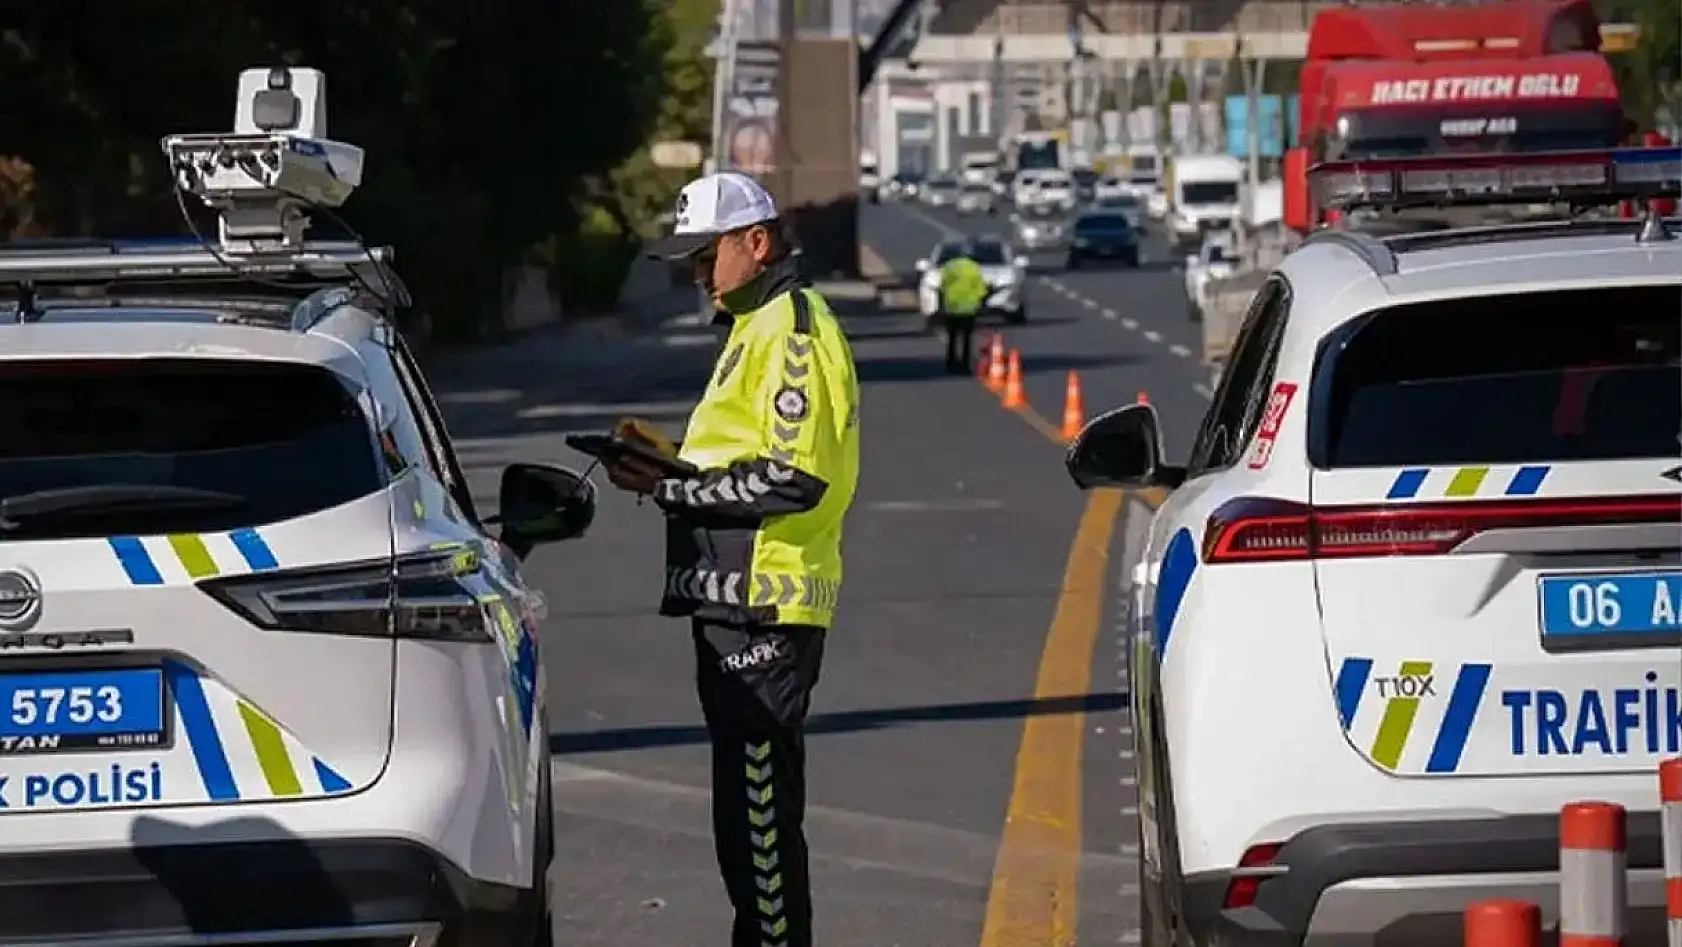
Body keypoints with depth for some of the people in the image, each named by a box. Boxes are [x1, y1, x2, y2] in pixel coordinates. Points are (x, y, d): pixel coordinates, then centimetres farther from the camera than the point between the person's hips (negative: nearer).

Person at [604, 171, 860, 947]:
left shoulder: (791, 334, -14)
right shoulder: (759, 327, 20)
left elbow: (793, 477, -22)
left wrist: (673, 490, -18)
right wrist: (673, 460, 9)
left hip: (762, 604, -11)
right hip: (740, 597, 11)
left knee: (758, 804, -9)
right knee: (749, 803, 15)